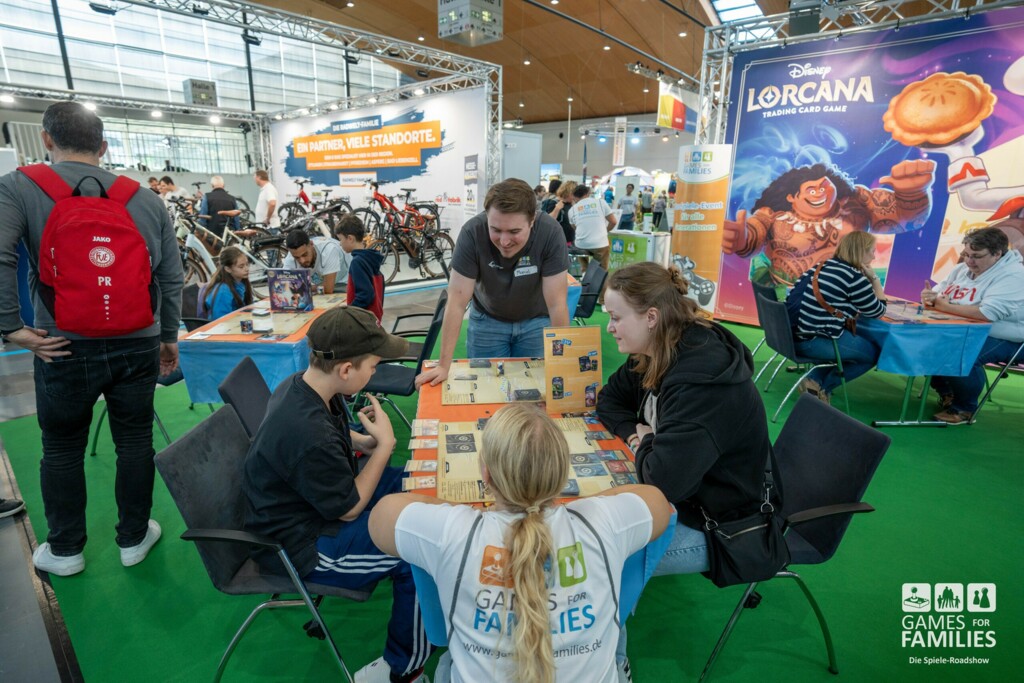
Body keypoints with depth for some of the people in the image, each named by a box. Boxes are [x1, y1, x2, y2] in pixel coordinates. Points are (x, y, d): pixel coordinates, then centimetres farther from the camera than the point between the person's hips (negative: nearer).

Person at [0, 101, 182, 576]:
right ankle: (134, 538, 30)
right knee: (135, 442, 15)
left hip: (64, 347, -1)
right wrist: (169, 337, 13)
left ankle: (64, 551, 33)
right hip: (138, 346, 2)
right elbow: (172, 278, 3)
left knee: (62, 450, 17)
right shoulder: (147, 199, 2)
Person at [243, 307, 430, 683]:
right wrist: (385, 444, -16)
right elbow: (350, 508, -22)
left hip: (318, 498, 9)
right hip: (301, 544, -9)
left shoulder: (300, 384, -10)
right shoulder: (309, 434, -37)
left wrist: (361, 440, -3)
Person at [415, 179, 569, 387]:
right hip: (487, 320, 0)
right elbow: (457, 301, -25)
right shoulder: (472, 232, -27)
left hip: (536, 320, 0)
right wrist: (444, 366, -24)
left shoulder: (550, 233, -27)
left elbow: (556, 303, -25)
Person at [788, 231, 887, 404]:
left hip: (795, 333, 9)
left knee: (860, 341, 29)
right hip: (812, 341, -9)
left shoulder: (824, 266, 14)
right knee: (874, 352, 12)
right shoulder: (855, 277, -11)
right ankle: (823, 387, 13)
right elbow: (877, 311, 3)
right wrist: (875, 279, 8)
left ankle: (816, 379, 15)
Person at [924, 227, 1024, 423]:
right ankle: (946, 392, 4)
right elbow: (937, 293, 8)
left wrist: (943, 305, -22)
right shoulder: (963, 268, 9)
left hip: (1000, 339, -8)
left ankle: (964, 407, -10)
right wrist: (931, 297, -18)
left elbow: (987, 313, -30)